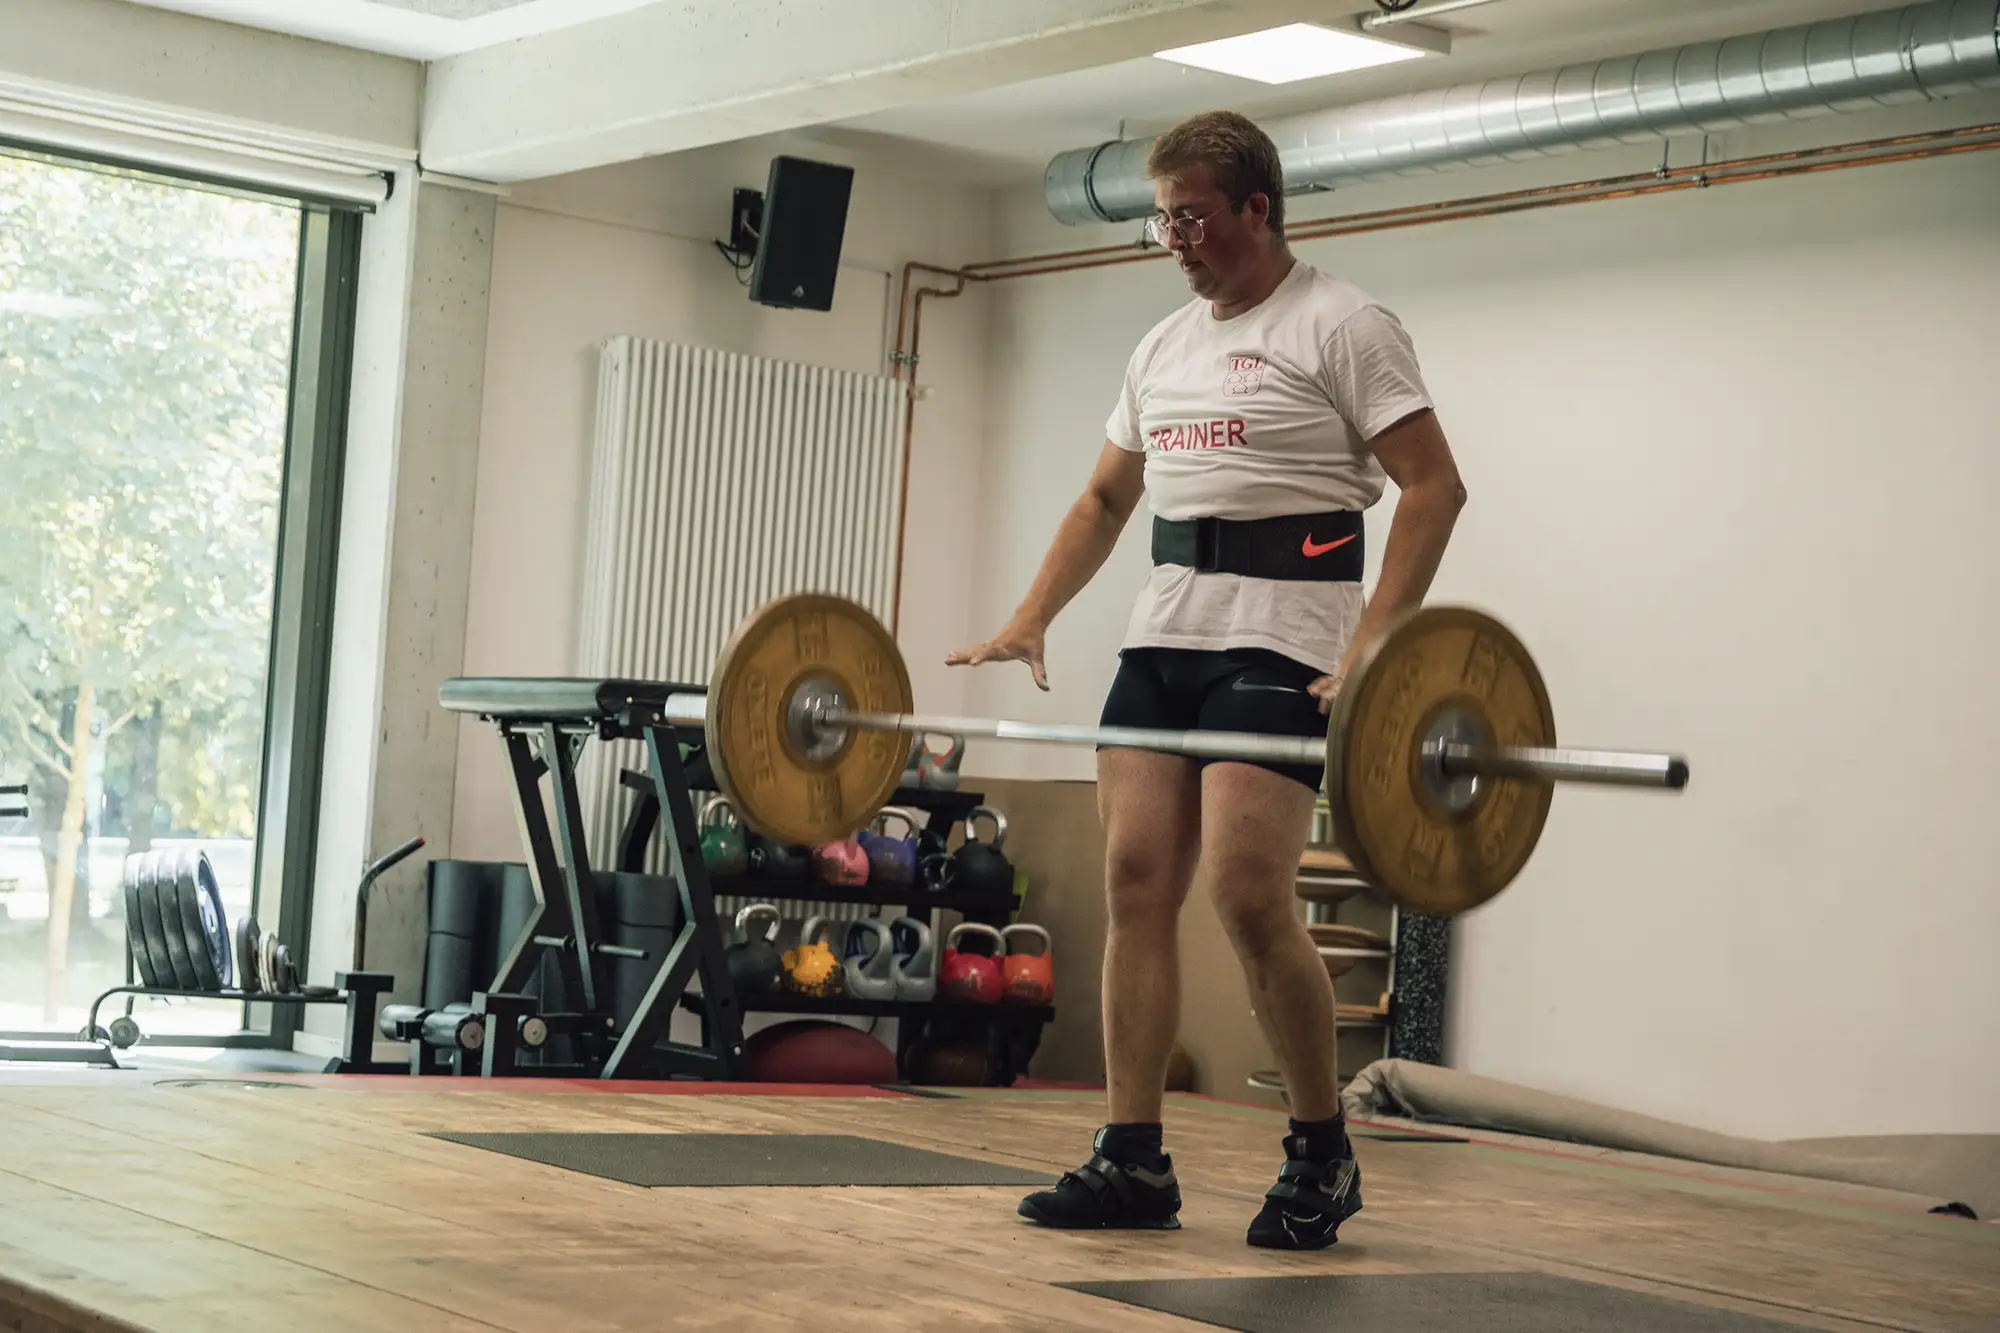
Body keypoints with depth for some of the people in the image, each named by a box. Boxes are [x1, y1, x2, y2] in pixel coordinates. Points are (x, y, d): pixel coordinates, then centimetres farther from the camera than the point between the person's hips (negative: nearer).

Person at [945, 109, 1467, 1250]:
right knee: (1138, 879, 0)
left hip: (1279, 639, -7)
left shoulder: (1340, 326, -4)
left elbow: (1435, 487, -11)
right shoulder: (1168, 345, 19)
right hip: (1166, 629, 7)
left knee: (1247, 890, -16)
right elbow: (1106, 498, 25)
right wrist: (1031, 619, 10)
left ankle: (1324, 1157, 1)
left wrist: (1372, 646, -22)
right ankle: (1134, 1161, 5)